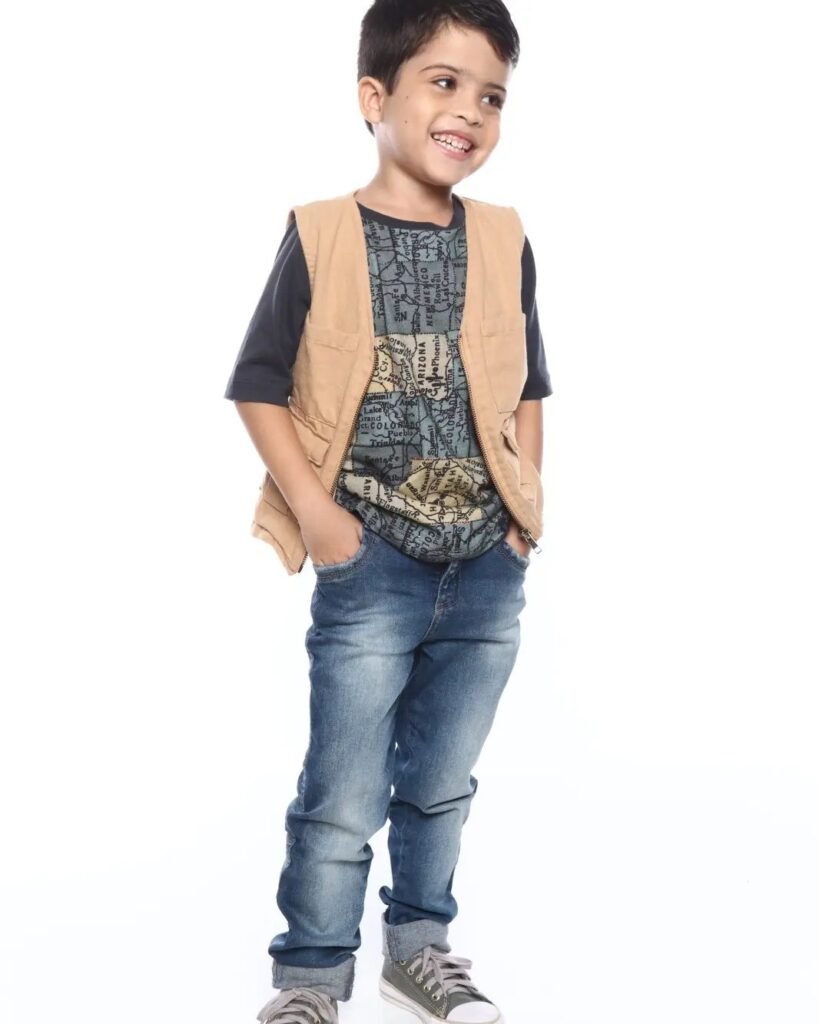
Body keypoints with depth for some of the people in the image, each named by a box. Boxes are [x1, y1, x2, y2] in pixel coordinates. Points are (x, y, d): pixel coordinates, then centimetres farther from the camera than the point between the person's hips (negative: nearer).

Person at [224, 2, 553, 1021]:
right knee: (344, 799, 4)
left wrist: (526, 507, 4)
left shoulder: (504, 243, 4)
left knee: (441, 784, 18)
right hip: (370, 564, -4)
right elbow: (260, 390, -4)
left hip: (488, 571, 4)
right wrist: (314, 511, -12)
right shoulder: (320, 238, -6)